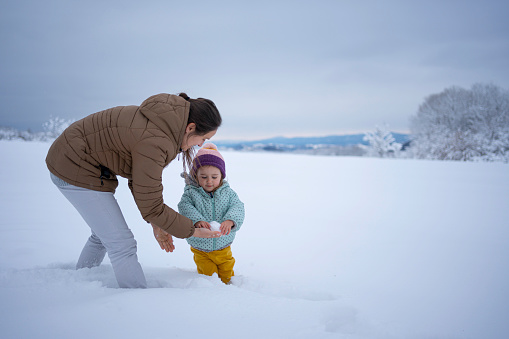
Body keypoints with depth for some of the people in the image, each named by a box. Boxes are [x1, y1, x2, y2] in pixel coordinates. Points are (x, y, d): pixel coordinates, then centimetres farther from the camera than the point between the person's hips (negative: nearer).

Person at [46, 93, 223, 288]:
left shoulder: (164, 124, -2)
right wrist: (191, 231, -13)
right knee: (122, 244, -9)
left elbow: (139, 180, 6)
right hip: (75, 169, -10)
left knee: (104, 234, 23)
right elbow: (150, 206, -23)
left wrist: (155, 223, 2)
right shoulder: (154, 141, -32)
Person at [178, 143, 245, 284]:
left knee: (227, 275, 16)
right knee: (208, 273, 6)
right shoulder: (191, 193, -11)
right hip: (201, 249, -2)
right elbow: (185, 208, -25)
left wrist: (230, 221, -38)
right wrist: (197, 220, -44)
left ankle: (227, 284, 46)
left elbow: (238, 207, -16)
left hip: (223, 246, 2)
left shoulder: (228, 193, -6)